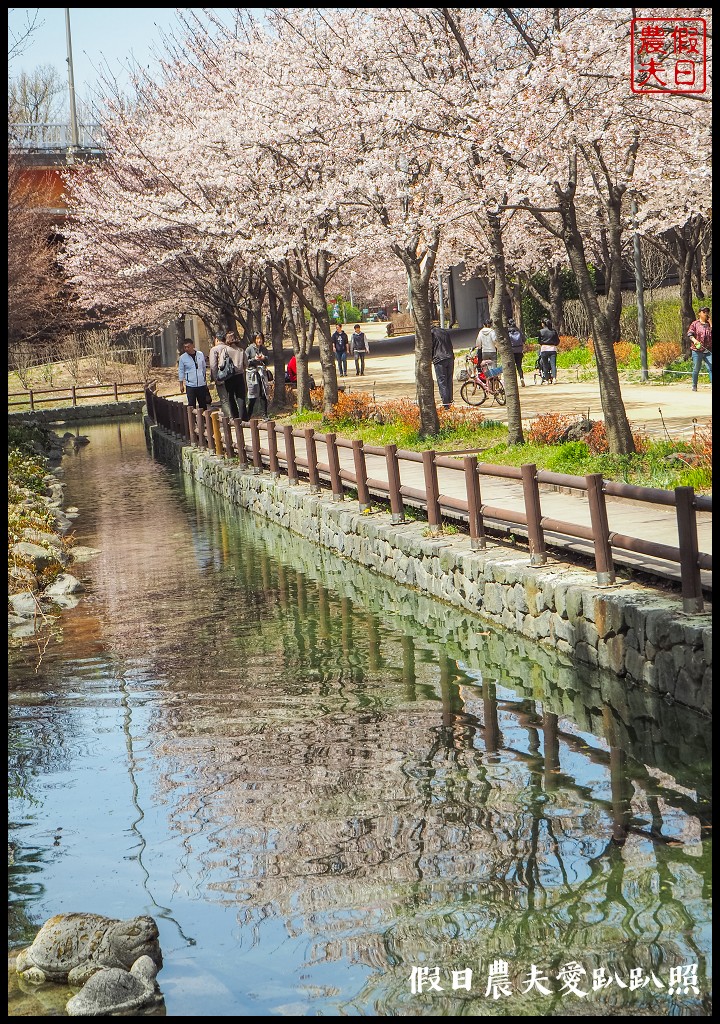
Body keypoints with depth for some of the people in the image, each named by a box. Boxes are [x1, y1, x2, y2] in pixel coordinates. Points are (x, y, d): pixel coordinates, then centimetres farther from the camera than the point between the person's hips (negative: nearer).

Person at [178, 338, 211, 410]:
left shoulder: (200, 355, 2)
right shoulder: (182, 358, -3)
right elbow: (181, 371, 3)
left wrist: (205, 380, 17)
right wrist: (181, 385, 2)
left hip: (201, 385, 2)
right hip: (190, 385, -2)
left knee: (203, 405, 9)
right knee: (191, 405, -6)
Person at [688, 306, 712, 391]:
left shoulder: (709, 324, 12)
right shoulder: (695, 324, 5)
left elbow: (712, 333, -1)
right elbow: (690, 333, -5)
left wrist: (710, 322, -1)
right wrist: (694, 340, -23)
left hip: (708, 350, 2)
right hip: (697, 350, -2)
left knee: (710, 368, -11)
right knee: (696, 368, 5)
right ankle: (694, 386, 19)